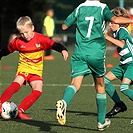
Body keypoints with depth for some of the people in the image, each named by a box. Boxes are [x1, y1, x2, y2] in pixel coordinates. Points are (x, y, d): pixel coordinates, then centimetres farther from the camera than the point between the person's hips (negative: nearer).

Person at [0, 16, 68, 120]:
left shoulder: (41, 39, -8)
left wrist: (63, 50, -35)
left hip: (36, 71, 1)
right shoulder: (18, 42, -3)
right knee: (16, 85, -29)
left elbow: (54, 45, -16)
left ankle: (20, 111, -17)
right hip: (23, 68, -1)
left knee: (38, 91, -19)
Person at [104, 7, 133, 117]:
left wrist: (107, 37, -32)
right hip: (124, 64, 10)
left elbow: (121, 44, -33)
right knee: (105, 80, 6)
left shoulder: (122, 31, -15)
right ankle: (119, 105, 15)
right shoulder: (116, 33, 10)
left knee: (124, 87, -25)